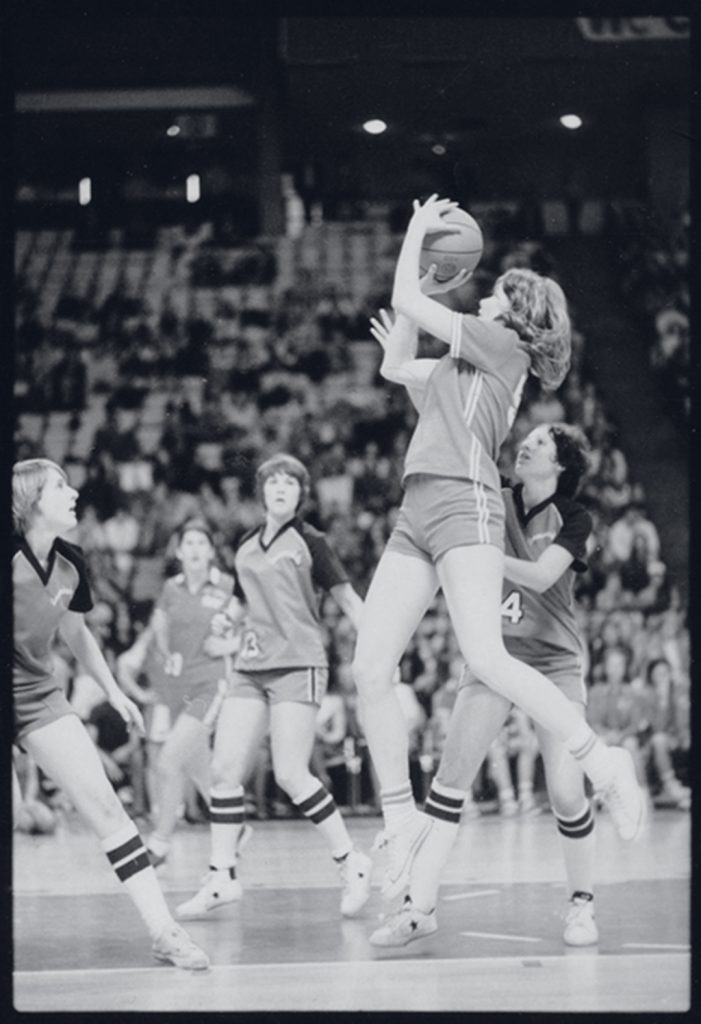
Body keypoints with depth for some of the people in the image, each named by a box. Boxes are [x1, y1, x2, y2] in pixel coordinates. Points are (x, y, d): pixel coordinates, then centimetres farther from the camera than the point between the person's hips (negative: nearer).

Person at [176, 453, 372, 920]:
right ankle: (222, 876, 4)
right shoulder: (246, 547, 14)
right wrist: (228, 619, 5)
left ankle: (352, 862, 1)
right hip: (250, 669, 6)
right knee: (225, 769, -2)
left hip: (299, 666, -6)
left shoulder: (308, 541, -2)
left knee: (290, 774, -13)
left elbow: (348, 599, -1)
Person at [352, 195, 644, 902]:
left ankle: (605, 762, -17)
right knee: (369, 671, -2)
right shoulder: (465, 361, 26)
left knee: (484, 658, -24)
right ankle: (401, 816, 1)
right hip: (416, 513, 9)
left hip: (462, 504, -9)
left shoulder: (501, 343, 2)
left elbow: (405, 303, 2)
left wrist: (417, 231, 17)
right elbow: (396, 365, 38)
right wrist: (429, 270, 35)